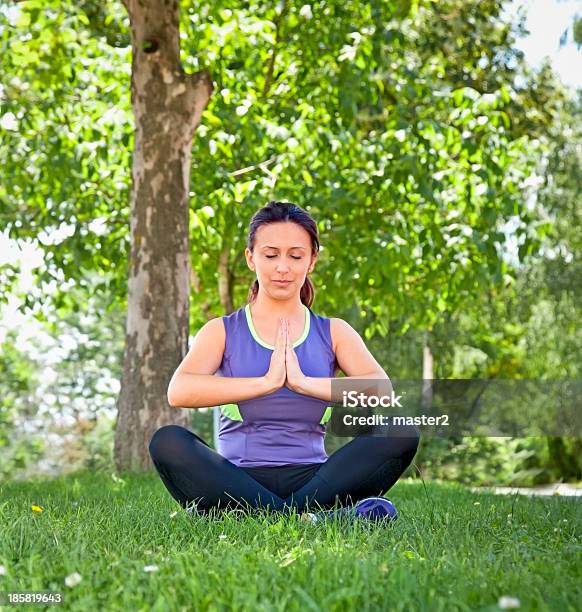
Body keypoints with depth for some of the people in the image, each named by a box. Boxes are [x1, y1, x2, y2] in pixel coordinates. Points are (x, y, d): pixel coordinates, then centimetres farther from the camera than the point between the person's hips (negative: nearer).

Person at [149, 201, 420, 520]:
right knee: (167, 442, -29)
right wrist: (266, 382, -19)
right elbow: (178, 392, -13)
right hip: (238, 484, -1)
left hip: (310, 480, 1)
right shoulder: (222, 331, 9)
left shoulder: (334, 333, 13)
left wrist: (305, 383, -18)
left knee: (402, 434, -21)